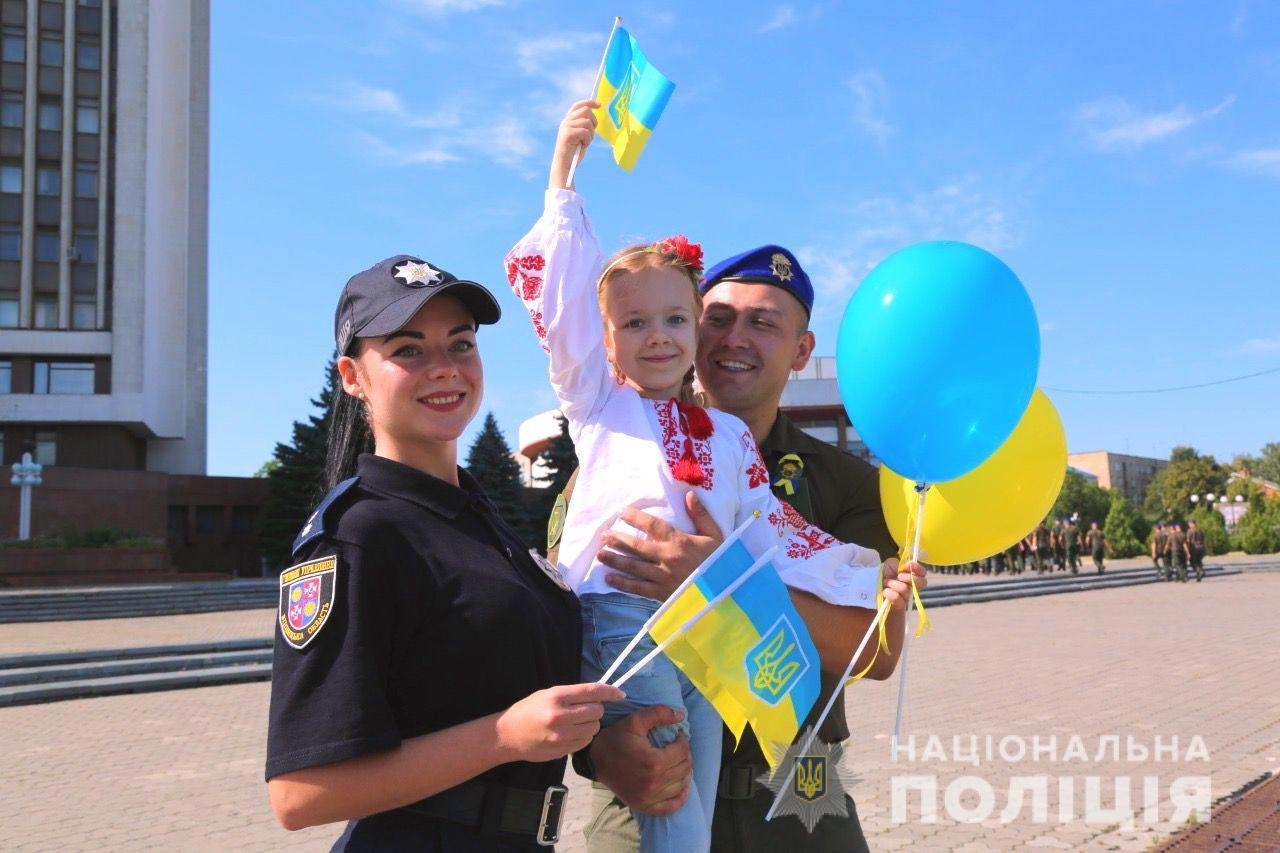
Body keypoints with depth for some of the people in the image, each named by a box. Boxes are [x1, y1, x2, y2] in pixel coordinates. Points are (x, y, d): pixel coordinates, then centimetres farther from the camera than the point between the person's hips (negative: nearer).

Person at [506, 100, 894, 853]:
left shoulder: (730, 434, 23)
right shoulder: (599, 398, 14)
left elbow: (770, 528, 24)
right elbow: (562, 286, 8)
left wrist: (867, 571, 21)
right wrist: (564, 169, 6)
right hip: (621, 615, -4)